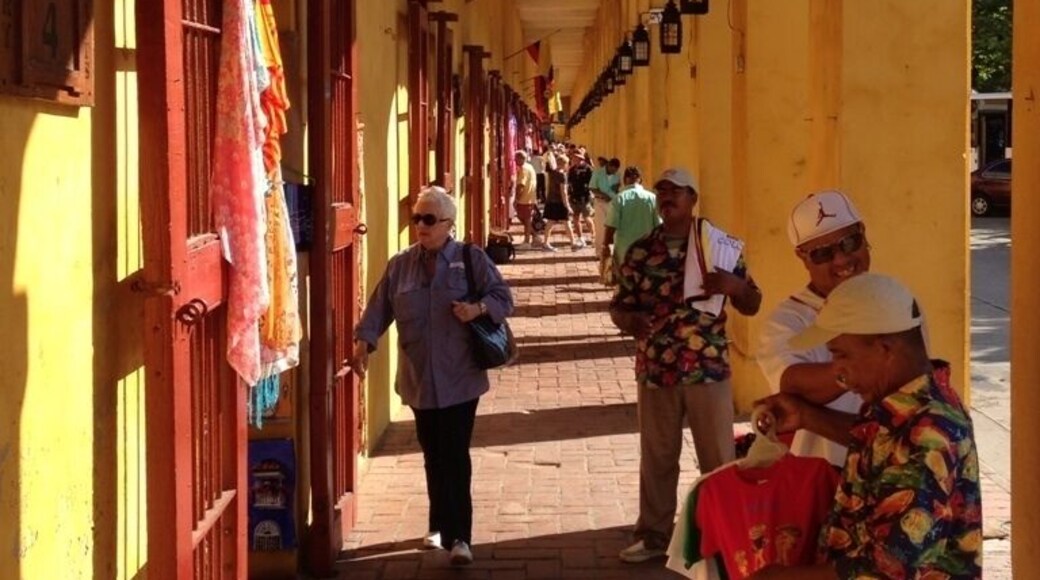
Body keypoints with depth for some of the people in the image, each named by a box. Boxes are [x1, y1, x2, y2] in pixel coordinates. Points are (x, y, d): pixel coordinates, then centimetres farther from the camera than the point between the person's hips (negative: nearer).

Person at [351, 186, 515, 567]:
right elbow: (379, 307, 4)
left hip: (459, 380, -4)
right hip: (419, 379, 4)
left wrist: (479, 309, -23)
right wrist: (364, 340, -12)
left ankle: (457, 535, -5)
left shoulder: (472, 259, -1)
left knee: (455, 457, -7)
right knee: (434, 457, 13)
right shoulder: (400, 265, 7)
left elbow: (503, 298, -2)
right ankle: (441, 526, 27)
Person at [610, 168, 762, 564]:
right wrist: (626, 319, -15)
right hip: (655, 370, 2)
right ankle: (654, 535, 22)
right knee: (657, 457, 11)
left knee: (719, 458, 4)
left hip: (708, 369, -2)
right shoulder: (640, 251, 5)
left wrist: (735, 285, -18)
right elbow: (619, 305, 8)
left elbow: (752, 307, 4)